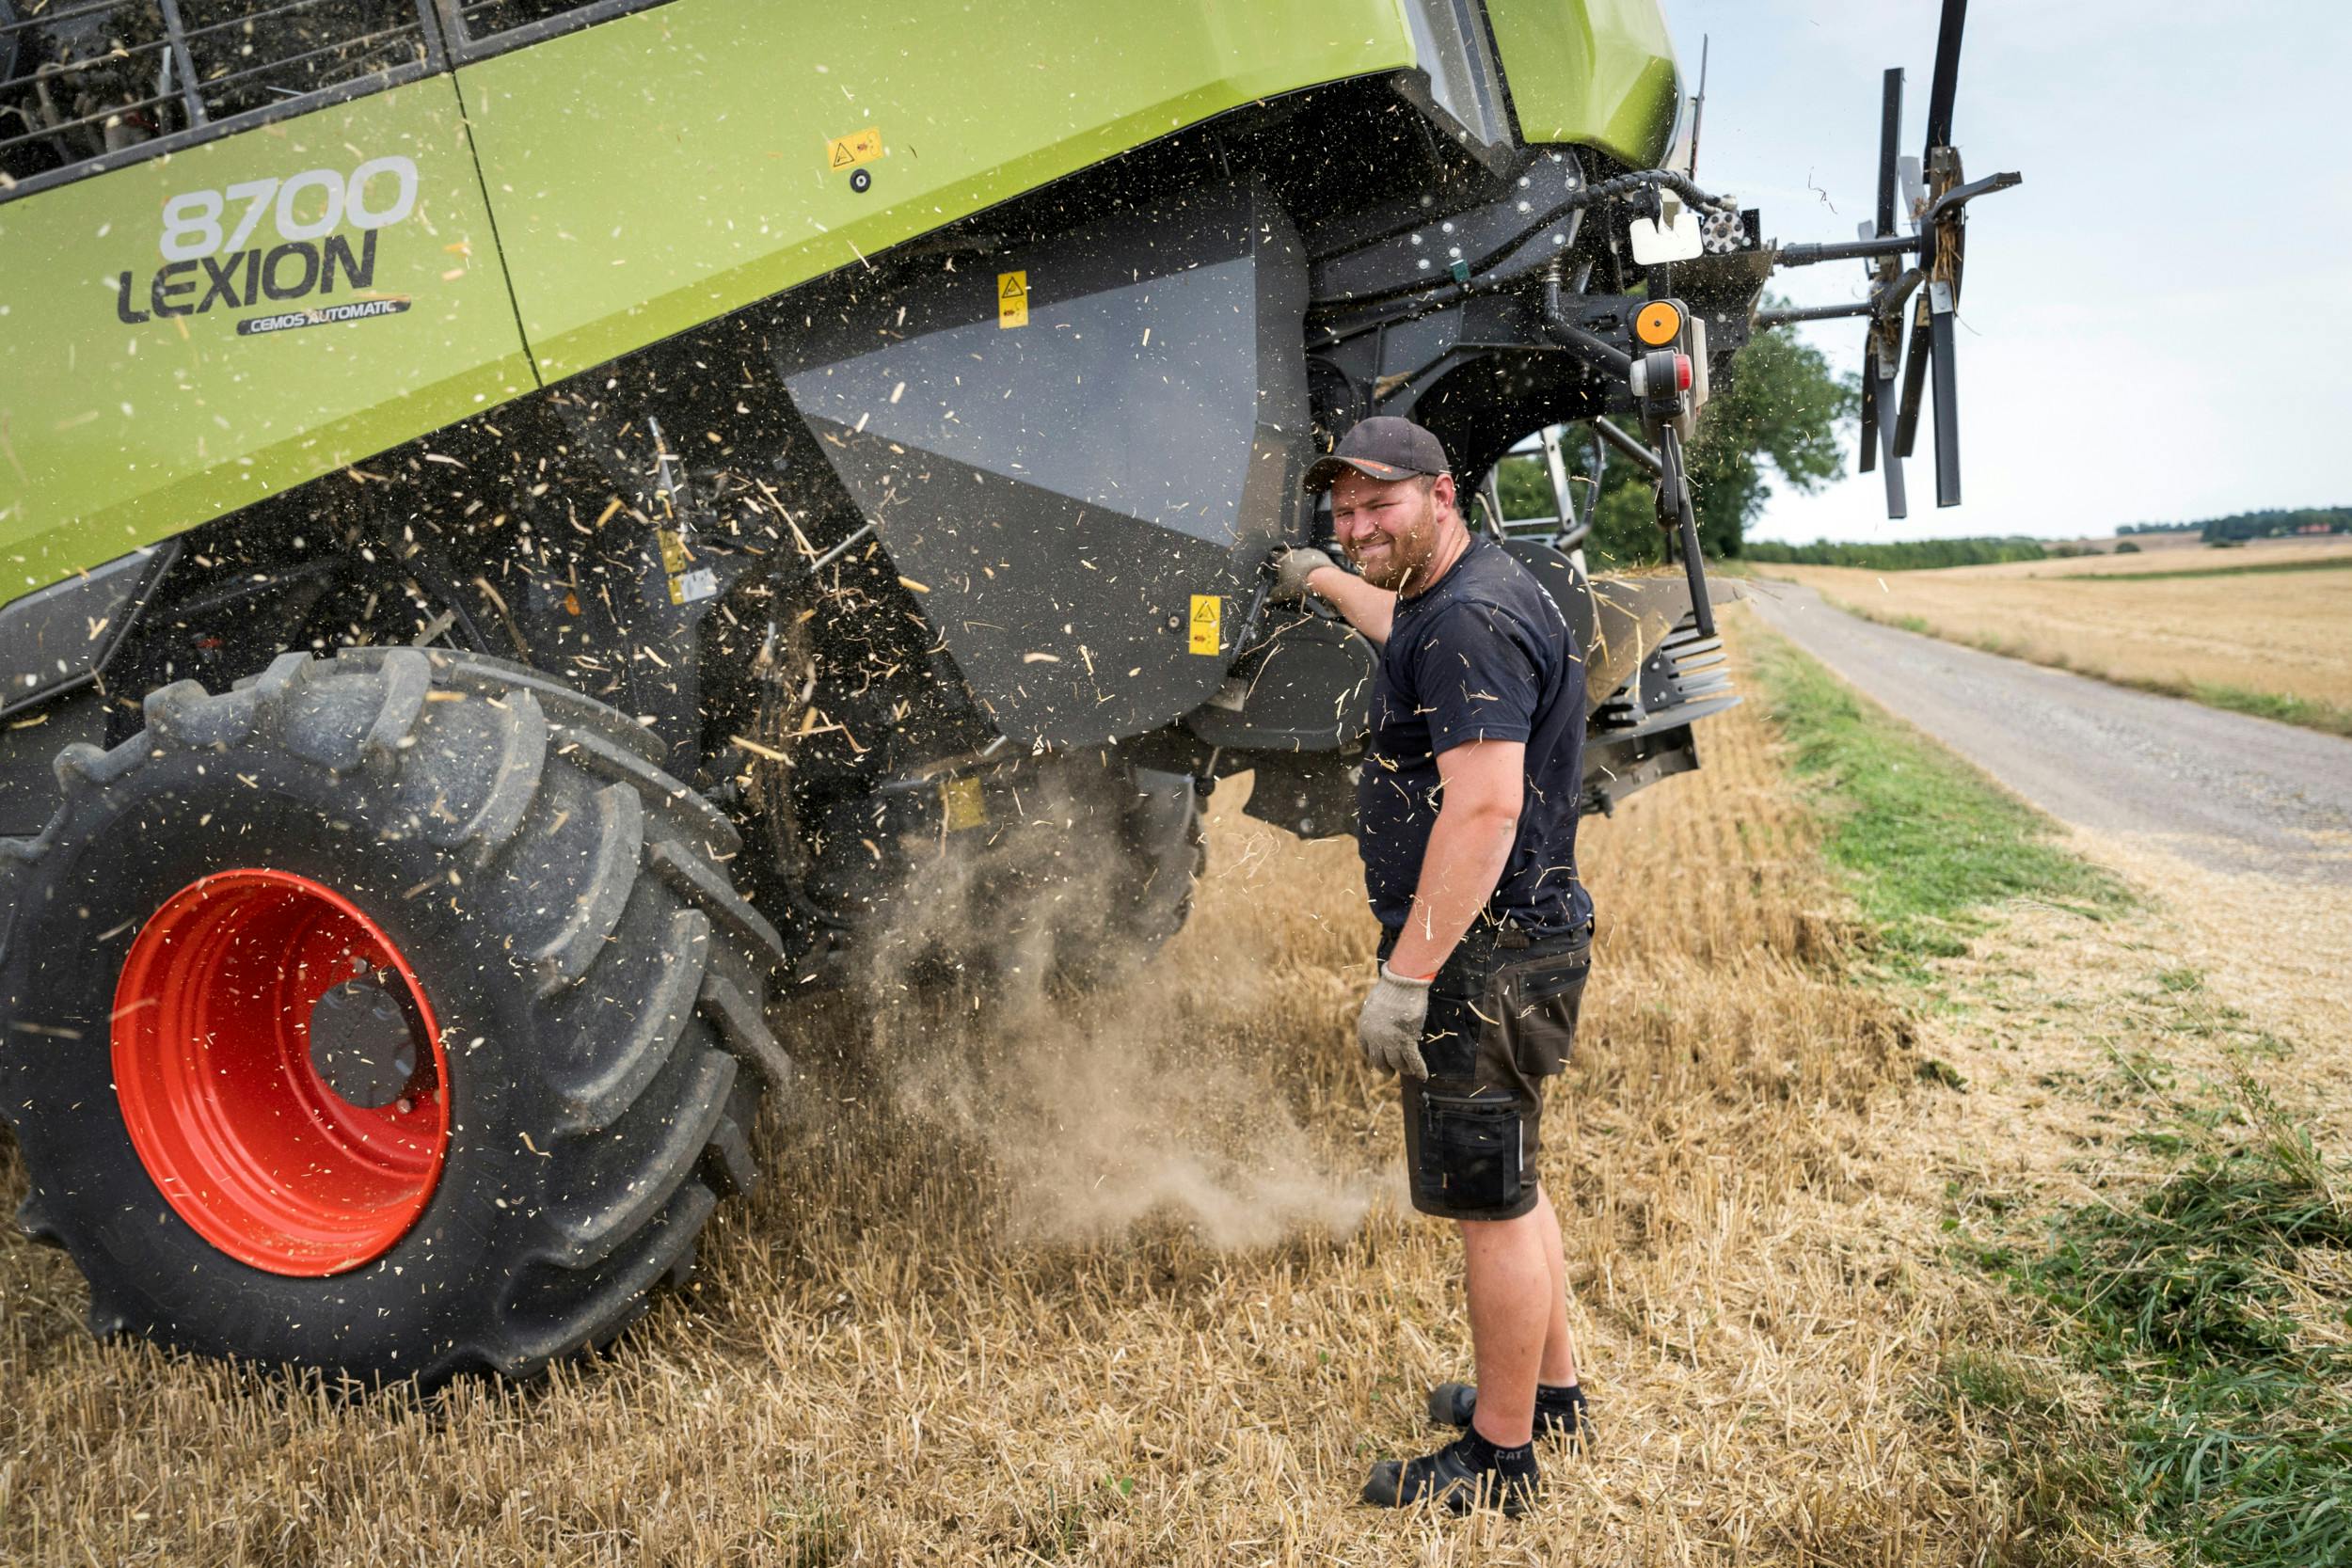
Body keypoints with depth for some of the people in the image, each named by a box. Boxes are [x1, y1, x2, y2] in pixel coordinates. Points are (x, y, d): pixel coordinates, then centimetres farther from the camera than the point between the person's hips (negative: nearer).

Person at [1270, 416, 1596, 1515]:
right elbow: (1405, 630, 40)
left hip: (1479, 955, -11)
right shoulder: (1451, 598, 13)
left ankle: (1500, 1458, 15)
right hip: (1497, 945, 11)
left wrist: (1405, 975, -29)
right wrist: (1321, 581, 53)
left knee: (1491, 1204, 1)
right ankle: (1553, 1393, 38)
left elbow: (1483, 808, -28)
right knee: (1508, 1184, 22)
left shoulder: (1472, 620, -20)